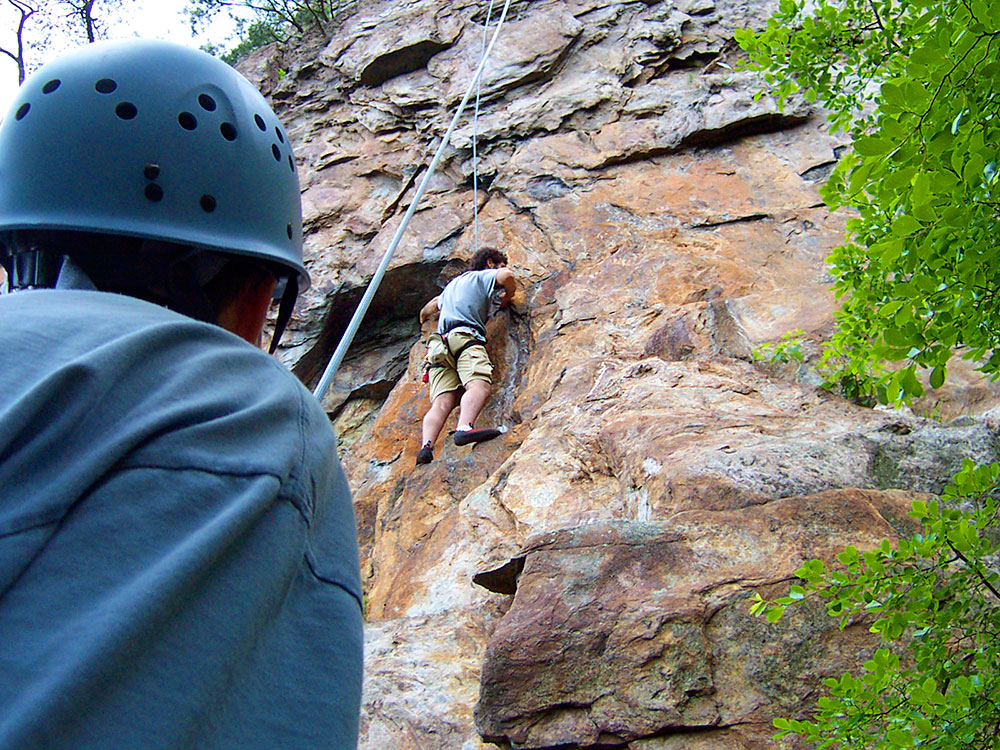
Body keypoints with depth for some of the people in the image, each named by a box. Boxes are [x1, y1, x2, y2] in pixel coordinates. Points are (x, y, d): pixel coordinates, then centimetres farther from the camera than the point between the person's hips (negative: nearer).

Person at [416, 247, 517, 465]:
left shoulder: (452, 284, 40)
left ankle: (426, 446, -36)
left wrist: (424, 319, 79)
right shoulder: (483, 276, 20)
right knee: (479, 385, -28)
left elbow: (428, 309, 56)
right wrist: (507, 298, 17)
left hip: (438, 344, 6)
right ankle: (465, 427, -55)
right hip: (465, 336, -6)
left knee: (442, 401, -13)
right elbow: (506, 276, -3)